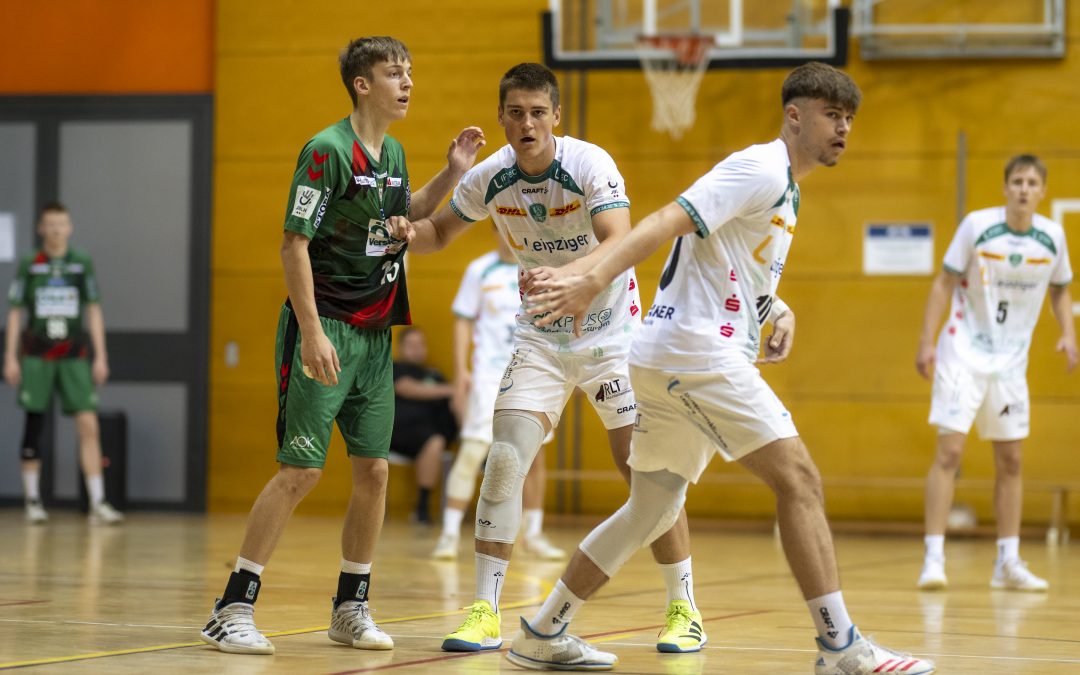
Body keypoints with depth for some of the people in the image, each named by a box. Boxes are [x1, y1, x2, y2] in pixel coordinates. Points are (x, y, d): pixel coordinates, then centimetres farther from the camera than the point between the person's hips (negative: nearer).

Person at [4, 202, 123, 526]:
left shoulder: (82, 264, 7)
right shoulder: (29, 266, 4)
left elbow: (94, 311, 9)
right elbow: (15, 312, 7)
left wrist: (101, 356, 4)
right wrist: (10, 357, 1)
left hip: (74, 355, 1)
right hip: (36, 356, -1)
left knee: (88, 424, -9)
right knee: (34, 425, 2)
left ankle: (98, 503, -10)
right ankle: (32, 500, 12)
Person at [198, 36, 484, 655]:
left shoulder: (394, 152, 12)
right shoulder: (329, 150, -12)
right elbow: (295, 243, -16)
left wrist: (451, 174, 15)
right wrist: (312, 333, -22)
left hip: (375, 335, 8)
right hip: (325, 329, -8)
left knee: (374, 469, 6)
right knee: (302, 469, -10)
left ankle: (352, 607, 18)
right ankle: (234, 609, -3)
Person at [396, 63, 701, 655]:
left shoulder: (590, 164, -22)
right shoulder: (489, 178, -8)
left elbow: (620, 243, -36)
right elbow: (439, 231, 8)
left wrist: (570, 273, -55)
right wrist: (410, 232, -16)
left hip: (611, 333, -3)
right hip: (539, 336, 3)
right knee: (504, 460, -12)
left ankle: (683, 610, 10)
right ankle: (485, 612, -6)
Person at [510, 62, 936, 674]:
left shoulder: (785, 190, 21)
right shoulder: (760, 169, -9)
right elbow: (671, 221, -21)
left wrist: (778, 311, 11)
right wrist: (593, 283, -32)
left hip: (666, 365, 10)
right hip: (700, 353, -10)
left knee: (650, 511, 16)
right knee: (799, 481, -13)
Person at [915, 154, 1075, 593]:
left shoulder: (1052, 237, -3)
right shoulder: (977, 226, -12)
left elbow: (1059, 290, 13)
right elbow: (944, 283, -7)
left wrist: (1067, 333, -4)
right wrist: (927, 342, -13)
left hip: (1011, 360, 4)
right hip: (964, 353, -4)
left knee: (1010, 460, 7)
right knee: (949, 451, -13)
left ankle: (1008, 563, 14)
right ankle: (933, 557, -11)